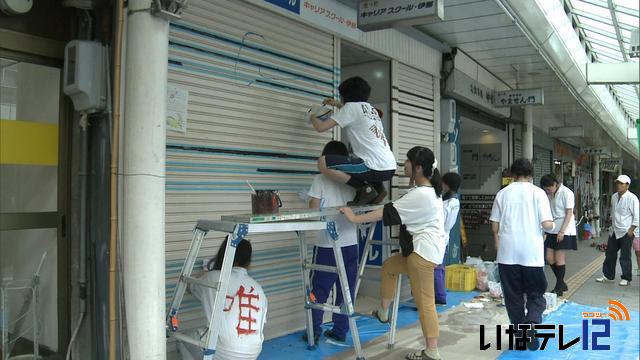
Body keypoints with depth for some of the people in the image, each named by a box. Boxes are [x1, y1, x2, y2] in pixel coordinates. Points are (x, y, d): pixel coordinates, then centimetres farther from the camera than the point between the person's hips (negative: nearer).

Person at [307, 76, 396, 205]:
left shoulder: (351, 106, -2)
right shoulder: (372, 109, 21)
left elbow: (321, 127, -4)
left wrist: (312, 117, 16)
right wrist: (338, 105, 41)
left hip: (376, 168, -8)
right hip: (390, 169, 9)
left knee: (323, 163, -11)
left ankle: (364, 189, -8)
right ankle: (377, 188, 14)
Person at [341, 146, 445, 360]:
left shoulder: (419, 195, -19)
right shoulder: (430, 190, 12)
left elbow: (388, 212, -20)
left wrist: (355, 218, -17)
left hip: (424, 251, -11)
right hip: (425, 249, 11)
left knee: (424, 302, -4)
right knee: (389, 266, 23)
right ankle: (383, 313, 32)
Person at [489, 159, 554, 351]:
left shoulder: (503, 193, 3)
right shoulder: (538, 193, -3)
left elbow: (494, 224, 4)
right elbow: (547, 224, -9)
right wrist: (551, 225, 14)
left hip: (508, 253, 2)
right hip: (532, 253, -1)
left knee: (513, 296, 12)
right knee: (535, 295, 11)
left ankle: (521, 334, 18)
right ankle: (531, 328, -12)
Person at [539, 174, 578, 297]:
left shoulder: (566, 193, -11)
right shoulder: (550, 195, 9)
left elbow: (569, 214, -13)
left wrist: (561, 231, -17)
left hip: (564, 230, -7)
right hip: (552, 230, 7)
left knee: (559, 258, -2)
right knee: (549, 258, 6)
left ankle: (559, 288, 10)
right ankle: (562, 284, 23)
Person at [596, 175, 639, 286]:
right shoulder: (614, 197, 7)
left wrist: (631, 230, -14)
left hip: (626, 232, -7)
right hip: (614, 231, 7)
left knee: (625, 256, 0)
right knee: (610, 254, 11)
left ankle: (626, 278, 13)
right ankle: (607, 275, 22)